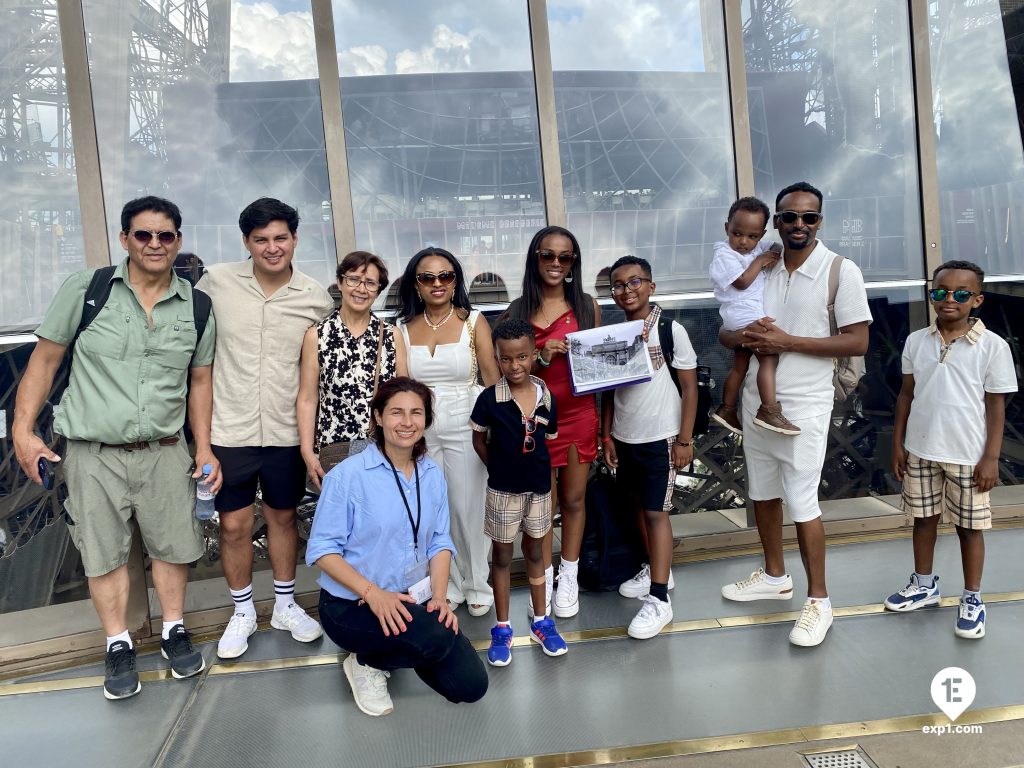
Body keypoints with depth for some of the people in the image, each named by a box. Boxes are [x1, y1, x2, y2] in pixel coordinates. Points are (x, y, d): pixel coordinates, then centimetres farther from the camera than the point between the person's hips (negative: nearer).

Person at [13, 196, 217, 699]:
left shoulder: (197, 307, 2)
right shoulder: (85, 289, -4)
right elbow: (44, 360, 1)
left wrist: (204, 448, 3)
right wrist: (23, 430, -6)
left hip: (163, 450, 2)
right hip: (93, 451, -1)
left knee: (173, 545, 9)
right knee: (104, 552, 8)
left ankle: (174, 630, 30)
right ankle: (118, 646, 25)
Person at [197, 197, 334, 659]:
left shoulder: (317, 299, -4)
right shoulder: (216, 281, -6)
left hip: (287, 431, 1)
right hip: (229, 429, 0)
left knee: (283, 517, 15)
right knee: (234, 524, 8)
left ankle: (285, 605, 34)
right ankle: (243, 612, 29)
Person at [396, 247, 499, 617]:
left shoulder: (474, 321, -2)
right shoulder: (404, 329, 4)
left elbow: (494, 380, -4)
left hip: (464, 428, -2)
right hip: (419, 432, 2)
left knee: (468, 509, 5)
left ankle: (477, 586, 24)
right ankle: (448, 585, 27)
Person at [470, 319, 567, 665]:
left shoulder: (547, 398, -7)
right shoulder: (489, 399, -15)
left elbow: (549, 445, 3)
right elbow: (479, 440, 0)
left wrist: (551, 490, 4)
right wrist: (498, 470, -3)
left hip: (538, 489, 2)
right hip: (503, 490, -2)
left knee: (535, 552, 18)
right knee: (502, 556, 11)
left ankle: (541, 621, 34)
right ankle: (502, 629, 25)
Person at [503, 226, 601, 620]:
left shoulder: (587, 306, 3)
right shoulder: (517, 311, 1)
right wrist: (542, 357, -18)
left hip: (579, 415, 1)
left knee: (574, 499, 11)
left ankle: (569, 578, 29)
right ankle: (545, 580, 23)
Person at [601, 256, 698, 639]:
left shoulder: (671, 330, -10)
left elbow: (689, 388, -7)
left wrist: (685, 440, -10)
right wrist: (607, 436, 6)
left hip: (660, 437, -5)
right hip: (624, 437, 5)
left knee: (657, 512, -4)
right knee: (640, 505, 15)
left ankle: (659, 600, 1)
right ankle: (655, 569, 34)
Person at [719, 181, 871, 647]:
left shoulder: (841, 271, -8)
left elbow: (857, 342, -12)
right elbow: (725, 332, 10)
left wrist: (788, 341, -20)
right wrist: (745, 337, -14)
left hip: (804, 405, -6)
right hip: (756, 400, 6)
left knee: (802, 501, -3)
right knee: (762, 493, 16)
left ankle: (818, 600, 13)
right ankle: (774, 576, 35)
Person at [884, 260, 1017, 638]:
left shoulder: (992, 346, -9)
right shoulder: (916, 341, 1)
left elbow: (996, 405, -6)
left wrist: (991, 457, -8)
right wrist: (898, 443, 5)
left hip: (968, 455, -3)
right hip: (920, 451, 3)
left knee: (969, 527, 9)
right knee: (923, 518, 16)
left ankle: (972, 599, 25)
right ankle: (924, 585, 34)